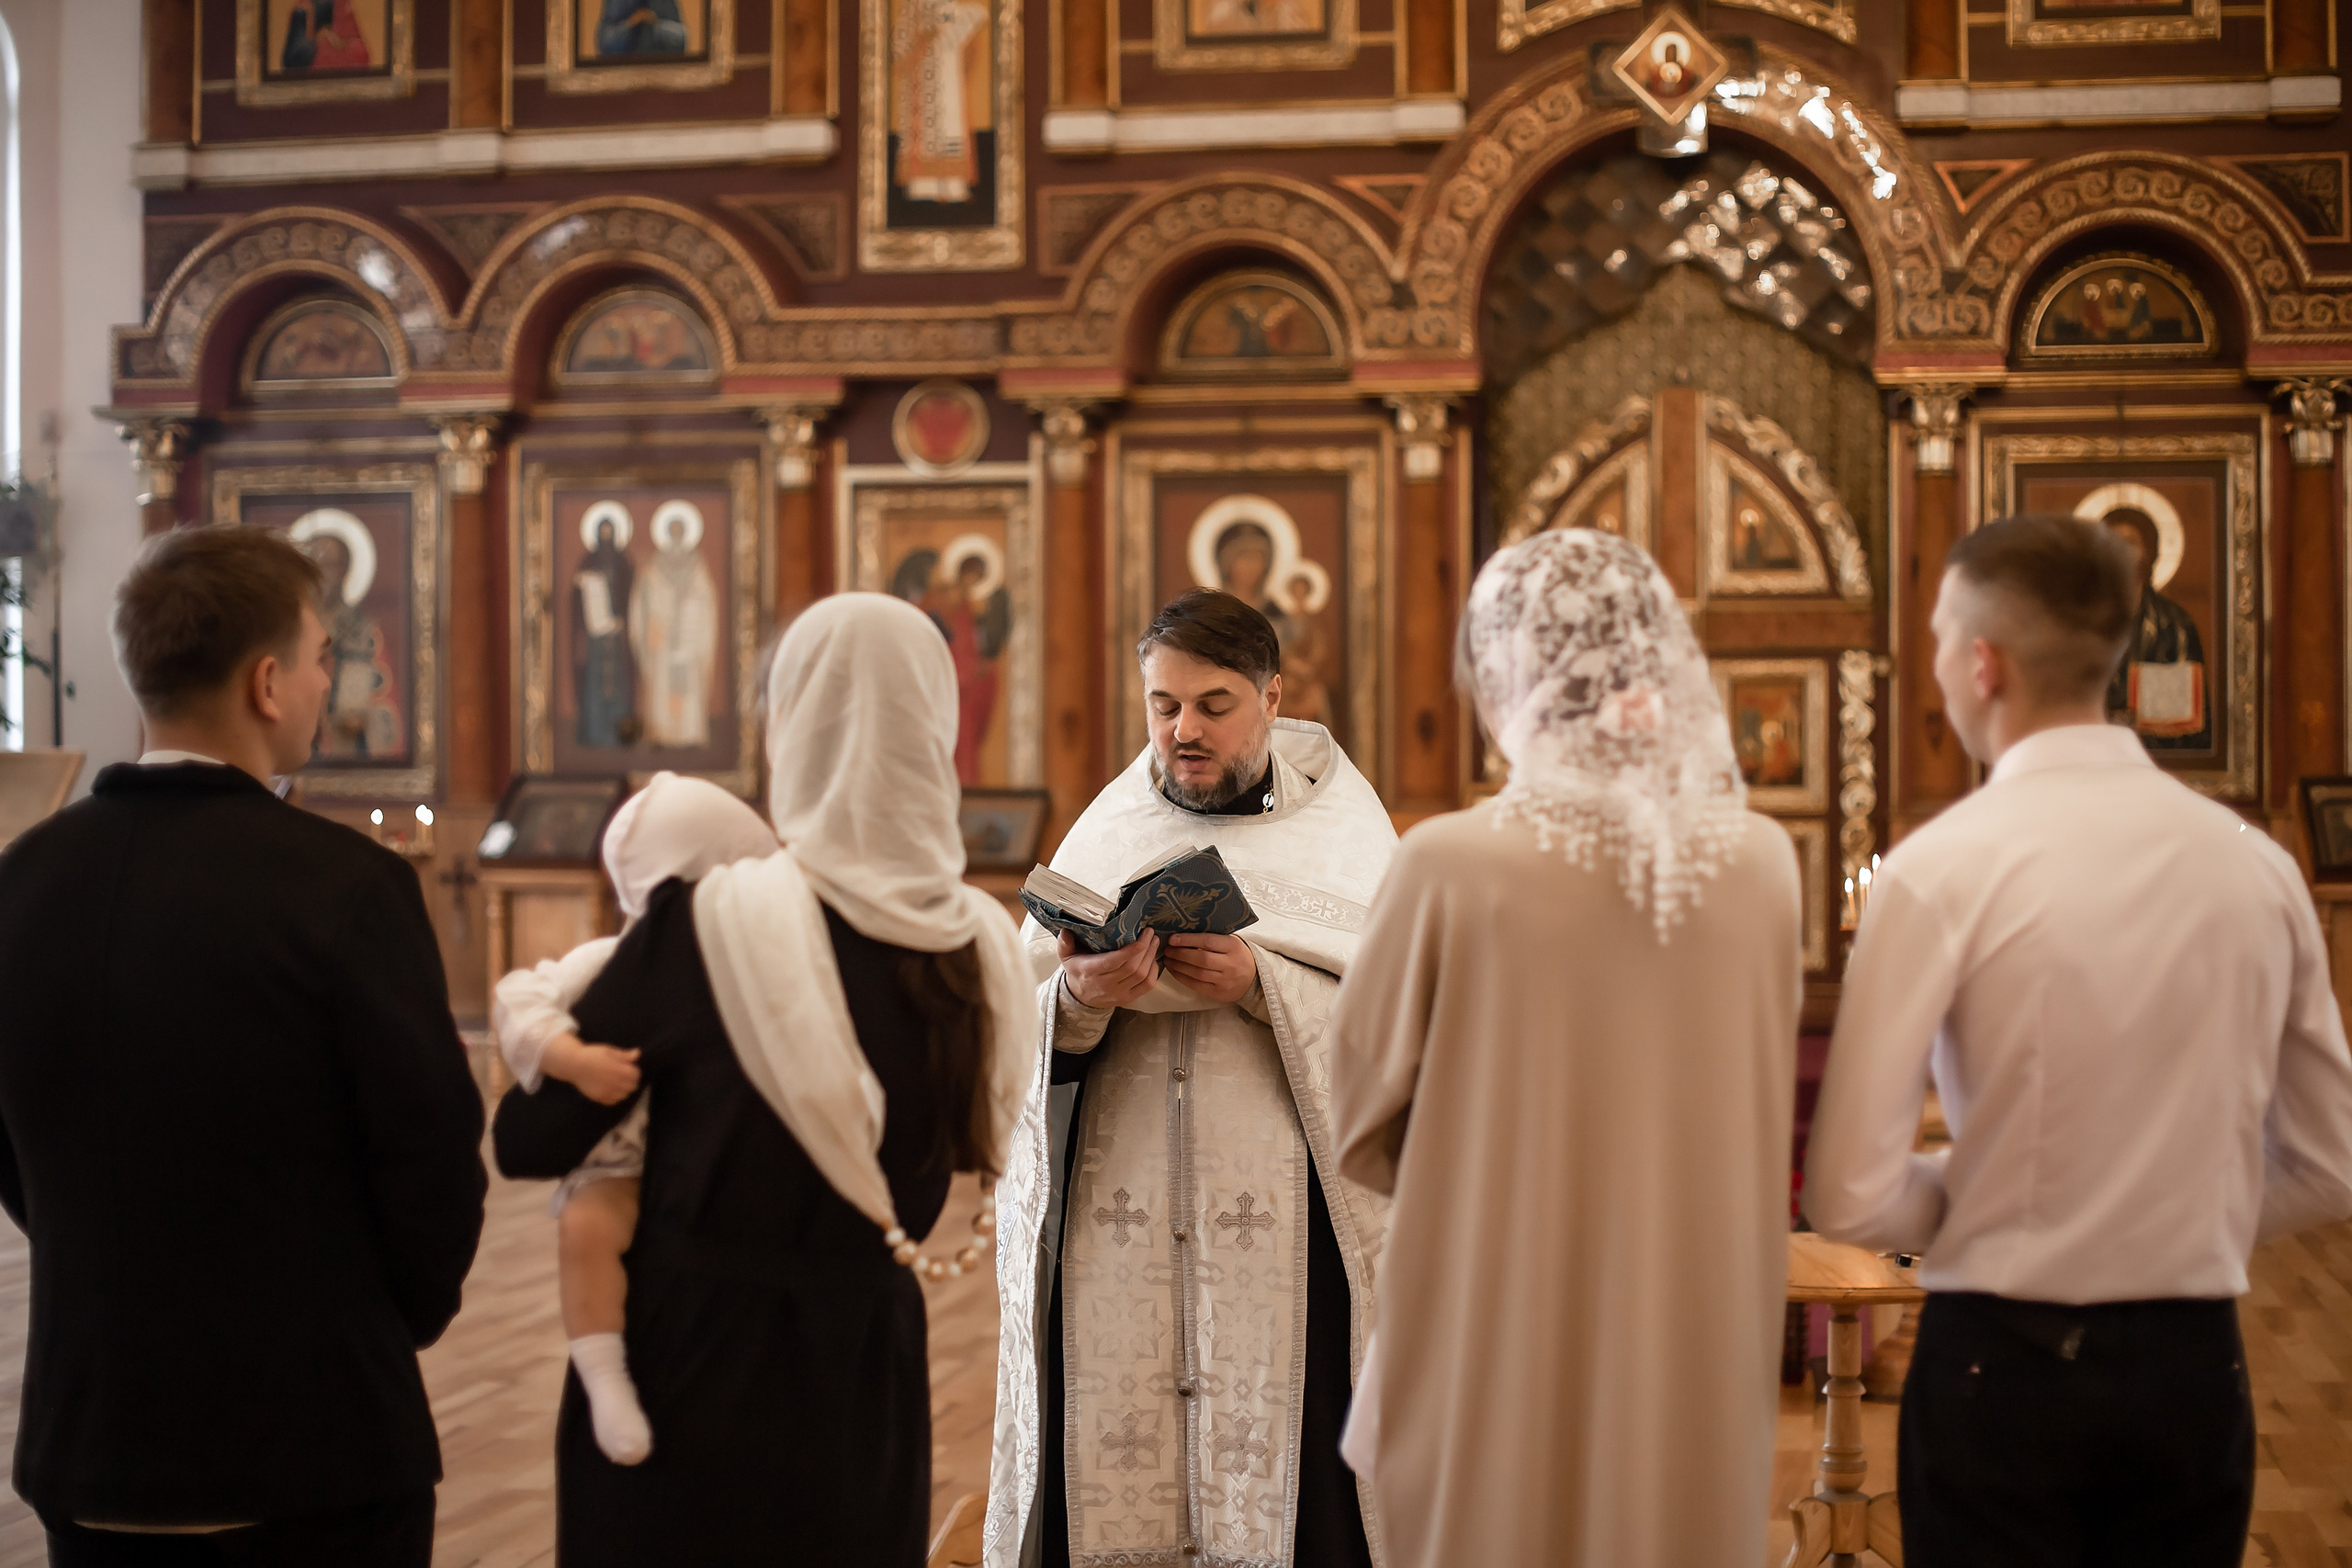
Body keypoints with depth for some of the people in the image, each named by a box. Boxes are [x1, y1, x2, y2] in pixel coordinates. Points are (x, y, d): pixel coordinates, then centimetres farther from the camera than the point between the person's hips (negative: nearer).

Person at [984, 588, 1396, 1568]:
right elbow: (1020, 1038, 6)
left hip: (1284, 1224, -2)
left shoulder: (1342, 833, 6)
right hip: (1116, 1220, 2)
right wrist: (1077, 998, -15)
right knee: (1111, 1485, -2)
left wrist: (1261, 985, -16)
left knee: (1278, 1483, -6)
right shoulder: (1105, 835, 12)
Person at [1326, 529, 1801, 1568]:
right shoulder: (1764, 863, -7)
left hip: (1502, 1347, -3)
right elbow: (1761, 1108, 8)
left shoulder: (1451, 865, -16)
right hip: (1698, 1358, 3)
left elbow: (1354, 1122, -3)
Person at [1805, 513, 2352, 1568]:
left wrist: (1969, 1204, 3)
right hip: (2196, 1371, 4)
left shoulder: (1940, 871, -14)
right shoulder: (2257, 862, 0)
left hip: (2002, 1366, -4)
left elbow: (1847, 1198, -16)